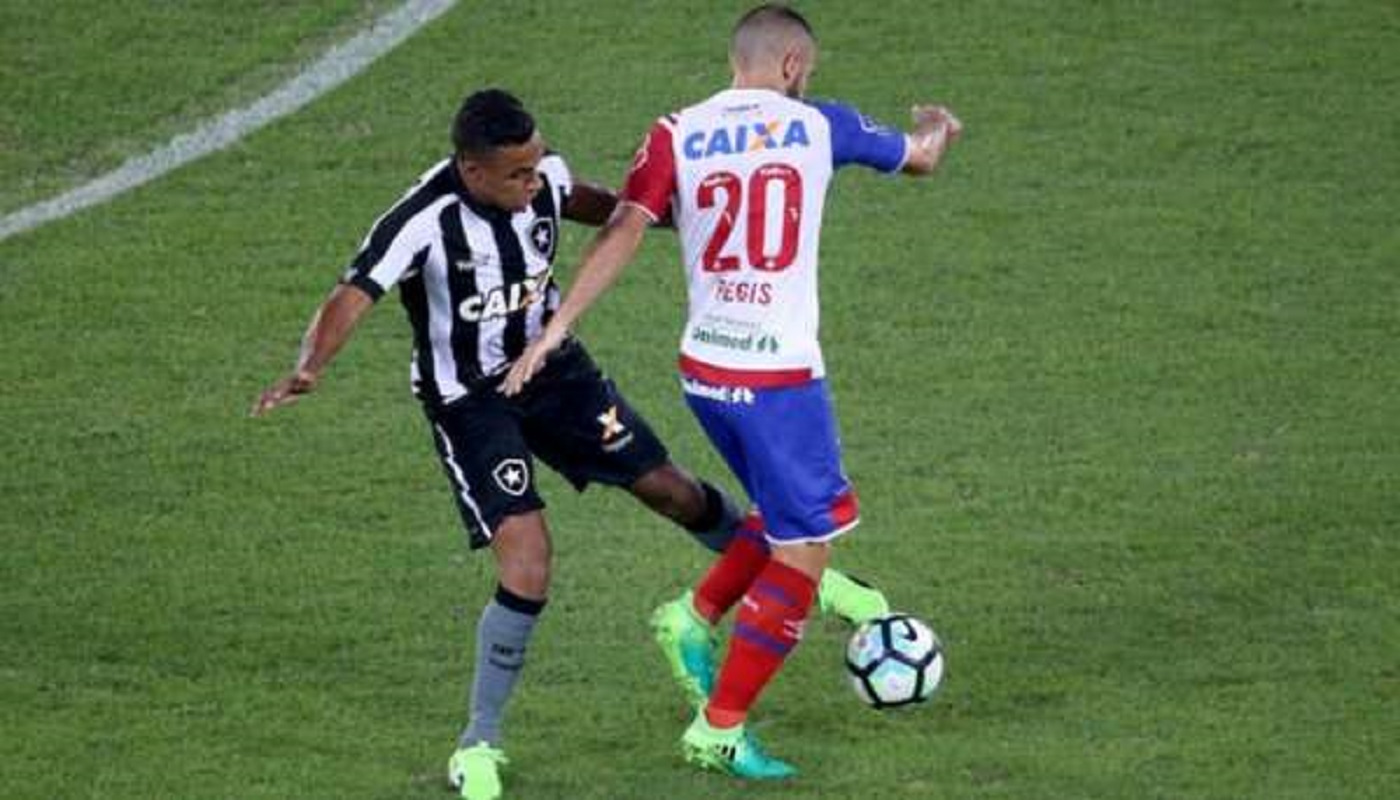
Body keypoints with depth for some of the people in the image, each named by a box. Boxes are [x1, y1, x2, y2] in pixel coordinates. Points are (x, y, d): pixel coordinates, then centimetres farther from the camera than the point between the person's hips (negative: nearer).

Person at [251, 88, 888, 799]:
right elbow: (350, 299, -39)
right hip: (470, 399, -5)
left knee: (667, 488, 14)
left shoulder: (544, 176, -14)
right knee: (527, 562, -19)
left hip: (553, 367, 5)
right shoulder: (424, 222, -32)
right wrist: (308, 371, -58)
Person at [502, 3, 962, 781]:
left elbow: (624, 230, -13)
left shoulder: (676, 135, 1)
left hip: (703, 367, 5)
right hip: (780, 376, -5)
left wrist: (555, 327, -14)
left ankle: (695, 616, 15)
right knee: (804, 550, 5)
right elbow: (920, 157, 17)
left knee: (822, 512, 25)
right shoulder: (818, 125, -1)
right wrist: (936, 126, 40)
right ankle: (719, 730, 3)